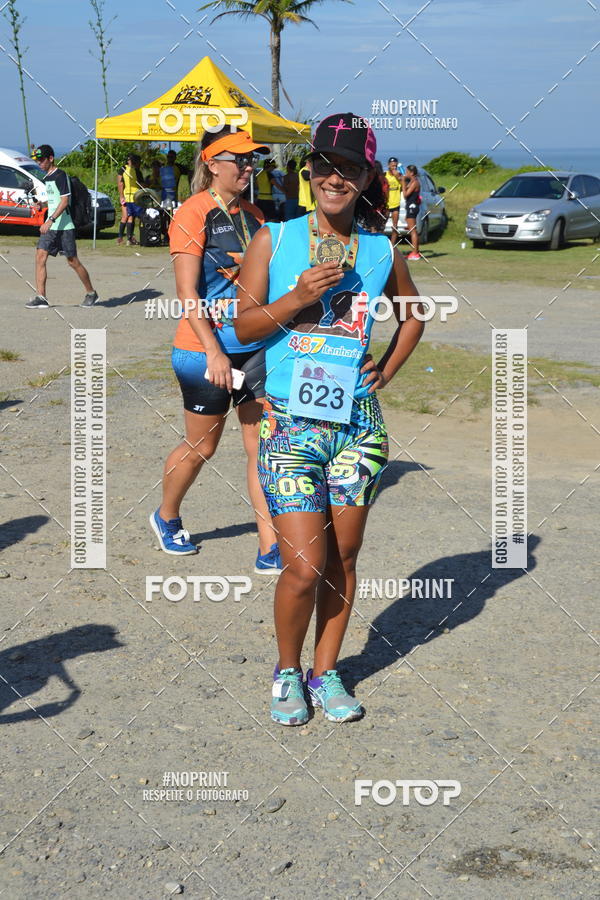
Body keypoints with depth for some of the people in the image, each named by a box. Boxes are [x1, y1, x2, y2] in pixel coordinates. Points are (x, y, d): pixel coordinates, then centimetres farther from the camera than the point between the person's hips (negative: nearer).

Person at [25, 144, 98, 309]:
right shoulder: (47, 178, 16)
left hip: (64, 226, -8)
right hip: (49, 226, 8)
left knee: (73, 261, 0)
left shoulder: (61, 175, -12)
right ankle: (41, 298, -9)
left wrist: (51, 220, -27)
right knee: (40, 256, -7)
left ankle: (91, 293, 18)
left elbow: (64, 201, -20)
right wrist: (42, 204, 8)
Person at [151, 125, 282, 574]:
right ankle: (167, 518, 37)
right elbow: (187, 293, -17)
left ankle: (270, 551, 4)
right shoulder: (194, 214, -12)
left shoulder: (252, 215, 9)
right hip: (206, 350, -6)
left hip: (256, 347, 6)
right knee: (201, 446, 10)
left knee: (264, 446, 1)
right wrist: (214, 351, -22)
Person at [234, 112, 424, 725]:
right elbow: (243, 325, 0)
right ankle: (287, 670, 19)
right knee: (303, 566, -6)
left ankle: (326, 671, 27)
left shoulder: (381, 252, 5)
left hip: (358, 426, 3)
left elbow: (413, 314, 23)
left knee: (342, 559, 10)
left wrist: (387, 369, 9)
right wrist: (299, 295, -15)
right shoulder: (275, 240, 0)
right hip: (290, 426, -2)